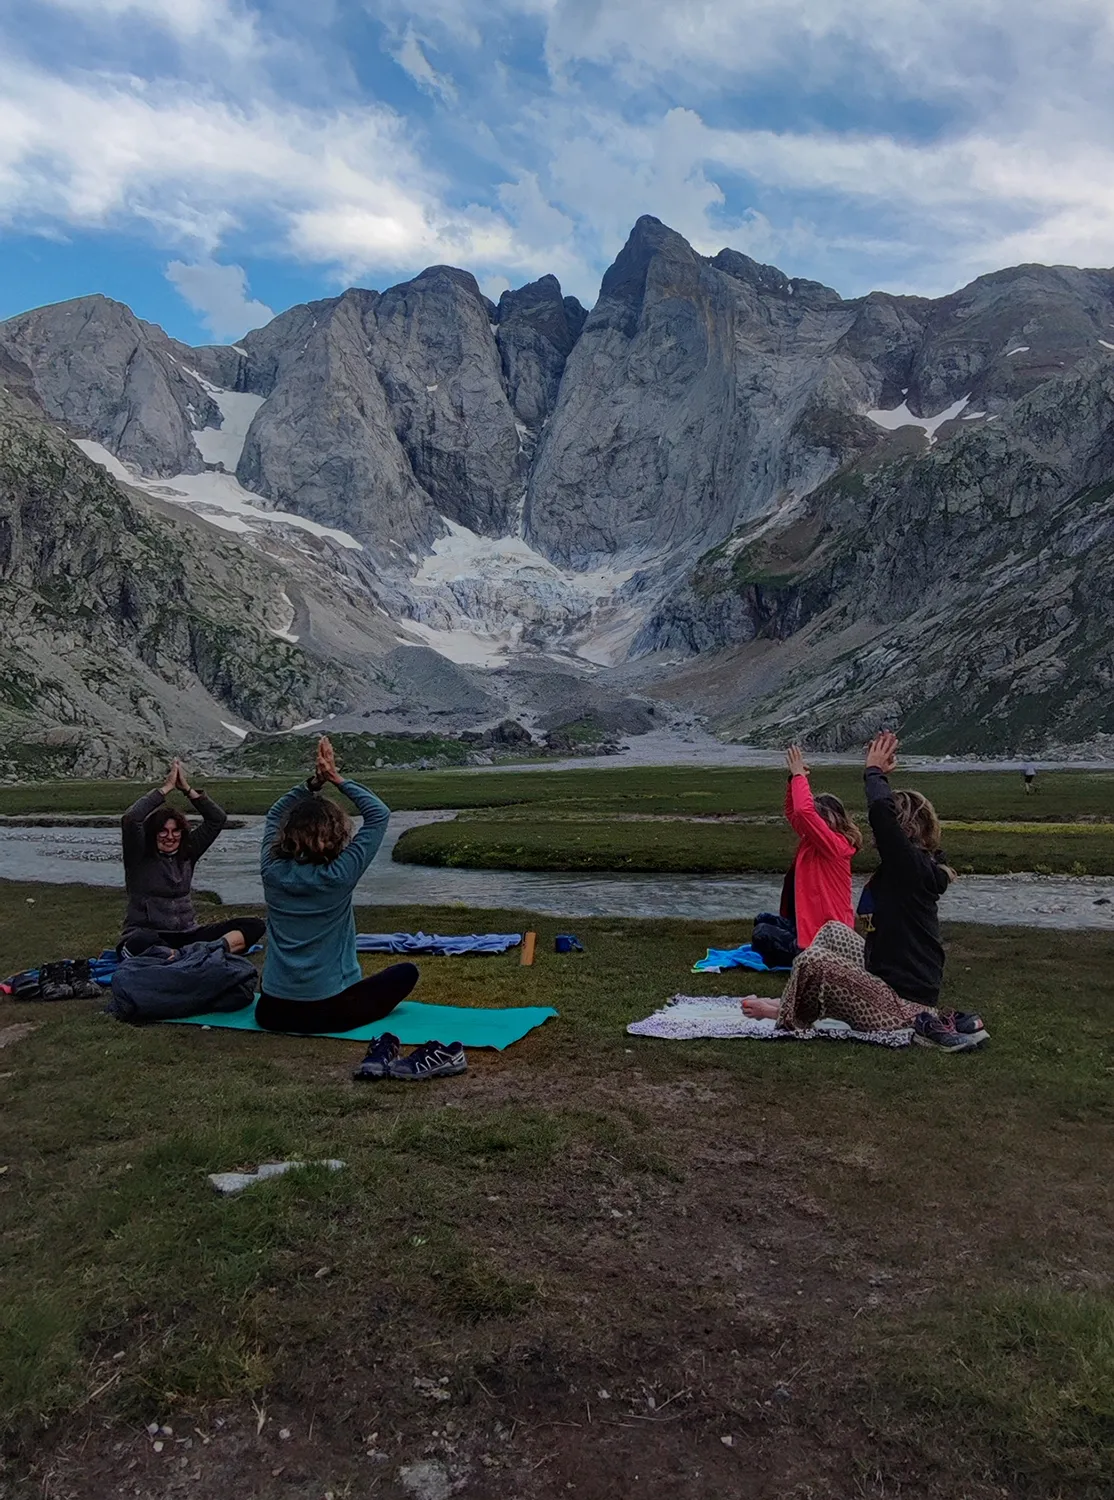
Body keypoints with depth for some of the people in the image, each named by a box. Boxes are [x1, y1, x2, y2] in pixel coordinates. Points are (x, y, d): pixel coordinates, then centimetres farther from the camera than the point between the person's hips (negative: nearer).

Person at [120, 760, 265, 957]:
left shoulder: (187, 852, 13)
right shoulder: (139, 856, 1)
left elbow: (218, 819, 7)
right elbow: (130, 819, -18)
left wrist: (186, 788, -2)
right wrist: (166, 787, -12)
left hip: (187, 935, 5)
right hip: (148, 934, -4)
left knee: (254, 926, -17)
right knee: (141, 942, -44)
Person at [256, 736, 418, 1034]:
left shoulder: (272, 872, -7)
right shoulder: (338, 876, -17)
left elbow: (275, 815, 13)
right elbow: (379, 814, -7)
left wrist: (315, 781, 4)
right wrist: (337, 778, -3)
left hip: (272, 1012, 5)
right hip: (329, 1011, -4)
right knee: (406, 972, 16)